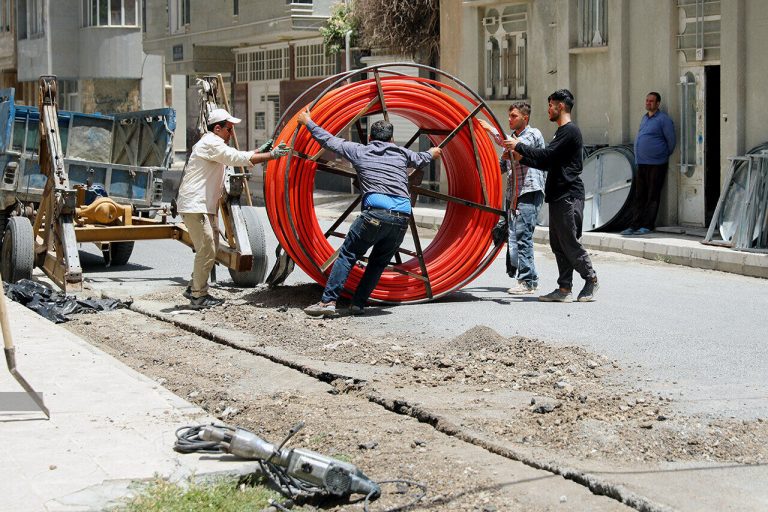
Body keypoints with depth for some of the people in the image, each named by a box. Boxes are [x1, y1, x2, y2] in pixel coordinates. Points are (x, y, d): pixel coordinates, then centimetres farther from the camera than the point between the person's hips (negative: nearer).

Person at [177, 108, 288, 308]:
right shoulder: (211, 144, -14)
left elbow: (235, 157, 22)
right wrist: (271, 155, -16)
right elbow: (238, 158, -20)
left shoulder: (213, 144, 20)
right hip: (195, 206, -11)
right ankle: (199, 296, -4)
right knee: (206, 250, -9)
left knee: (209, 248, 14)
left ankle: (194, 288, 22)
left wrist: (260, 151, 11)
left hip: (205, 206, 11)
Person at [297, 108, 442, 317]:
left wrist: (308, 122, 35)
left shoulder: (359, 151, 15)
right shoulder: (401, 153, 23)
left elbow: (329, 140, 21)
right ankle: (358, 303, 12)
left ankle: (328, 301, -8)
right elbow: (420, 160, 44)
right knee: (379, 262, 17)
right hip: (402, 218, 3)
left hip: (376, 214, -3)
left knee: (347, 255, 2)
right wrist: (432, 154, 67)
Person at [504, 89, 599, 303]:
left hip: (568, 196, -10)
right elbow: (549, 163, 21)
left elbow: (546, 155, -18)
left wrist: (519, 146, -9)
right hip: (559, 196, 10)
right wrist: (521, 156, 16)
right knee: (558, 244, 7)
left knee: (569, 242, -7)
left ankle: (590, 280, 5)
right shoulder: (562, 131, 22)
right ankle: (564, 289, 9)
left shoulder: (570, 131, -11)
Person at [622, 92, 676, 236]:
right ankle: (635, 225, 8)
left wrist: (664, 156, 4)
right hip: (641, 164, 8)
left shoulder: (663, 119, -8)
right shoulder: (644, 118, 16)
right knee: (639, 196, 6)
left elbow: (671, 141, -5)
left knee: (652, 197, -2)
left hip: (656, 164, -7)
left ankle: (647, 225, 1)